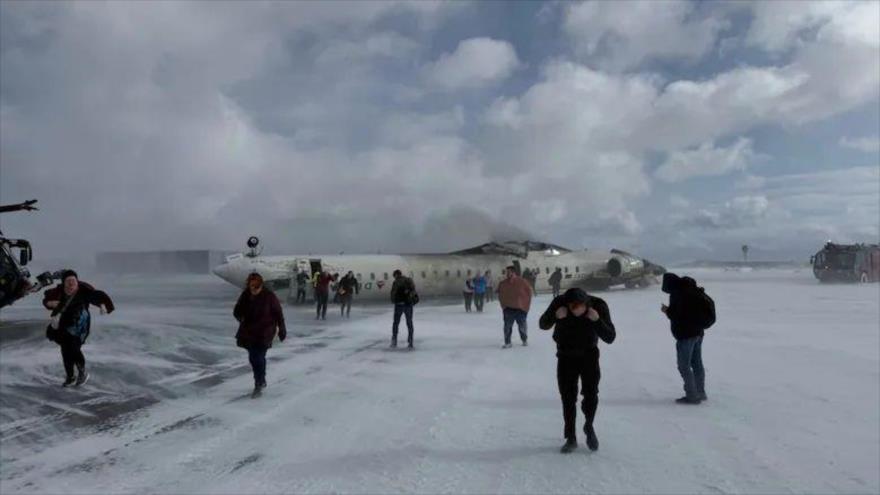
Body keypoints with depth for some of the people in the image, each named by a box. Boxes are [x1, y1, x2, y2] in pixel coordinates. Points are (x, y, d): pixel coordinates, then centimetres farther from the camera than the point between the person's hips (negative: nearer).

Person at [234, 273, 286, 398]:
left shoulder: (269, 296, -15)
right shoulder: (245, 295, -4)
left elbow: (278, 313, -8)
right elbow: (237, 311, 5)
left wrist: (282, 330, -4)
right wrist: (240, 317, -16)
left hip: (264, 332, -5)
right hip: (249, 331, 5)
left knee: (258, 357, -11)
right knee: (253, 357, 15)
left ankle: (258, 386, 3)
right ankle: (261, 381, 36)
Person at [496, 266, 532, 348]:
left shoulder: (522, 282, -8)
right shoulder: (503, 284, -1)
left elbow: (529, 293, -1)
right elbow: (500, 295, 10)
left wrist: (526, 306, -2)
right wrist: (503, 305, 2)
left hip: (521, 308, -1)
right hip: (508, 309, 1)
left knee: (522, 326, 11)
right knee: (507, 326, -3)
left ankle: (525, 340, 31)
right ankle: (507, 342, 5)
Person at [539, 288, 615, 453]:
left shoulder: (599, 306, -23)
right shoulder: (560, 303, -23)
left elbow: (610, 337, -21)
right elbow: (543, 325, -10)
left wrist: (597, 320, -39)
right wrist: (555, 316, -32)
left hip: (589, 354, 0)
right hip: (566, 356, 0)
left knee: (591, 393, -11)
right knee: (568, 398, 1)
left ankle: (589, 427, 18)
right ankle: (571, 438, 17)